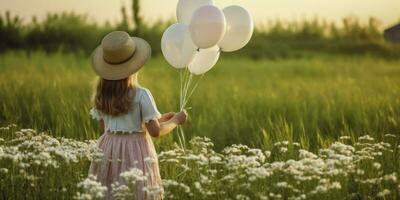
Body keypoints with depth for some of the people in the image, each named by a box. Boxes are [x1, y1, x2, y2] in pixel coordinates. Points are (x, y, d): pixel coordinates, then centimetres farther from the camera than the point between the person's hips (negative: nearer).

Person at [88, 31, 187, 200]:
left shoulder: (101, 95, 3)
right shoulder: (141, 95, -13)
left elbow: (104, 127, 12)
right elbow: (155, 131, -13)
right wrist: (176, 120, 5)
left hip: (108, 150, 5)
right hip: (134, 153, -5)